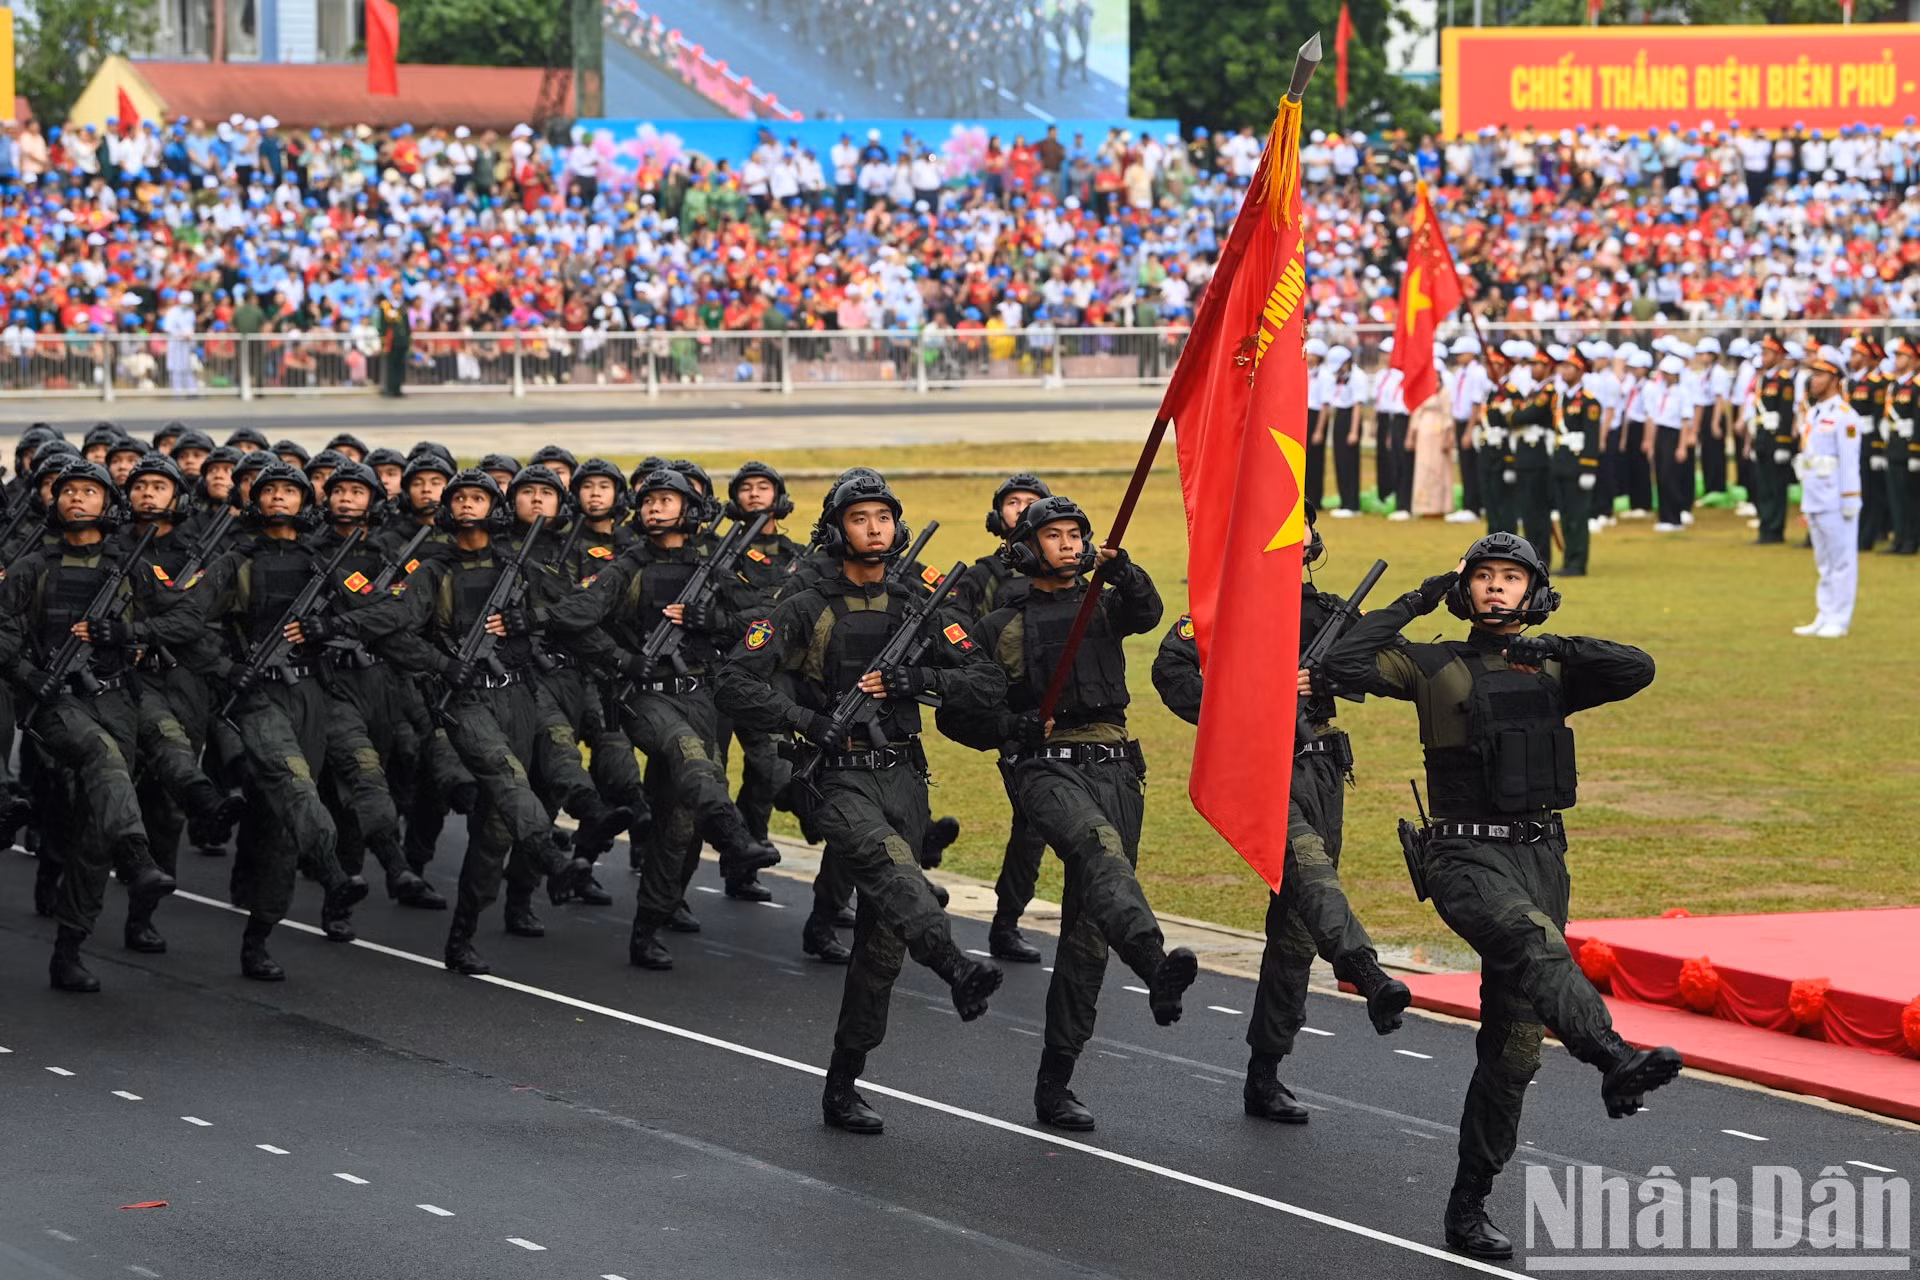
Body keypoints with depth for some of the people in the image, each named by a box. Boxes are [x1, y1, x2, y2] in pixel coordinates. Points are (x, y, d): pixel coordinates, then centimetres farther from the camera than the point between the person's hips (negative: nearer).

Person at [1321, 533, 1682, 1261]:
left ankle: (1469, 1207, 11)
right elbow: (1341, 666, -7)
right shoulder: (1436, 668, 5)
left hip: (1540, 856, 4)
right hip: (1467, 854, -4)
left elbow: (1638, 671, -2)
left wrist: (1554, 647, -10)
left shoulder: (1552, 672, 13)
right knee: (1533, 939, -37)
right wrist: (1413, 604, 0)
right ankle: (1615, 1062, -59)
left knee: (1512, 1045, 4)